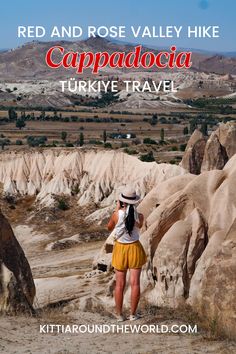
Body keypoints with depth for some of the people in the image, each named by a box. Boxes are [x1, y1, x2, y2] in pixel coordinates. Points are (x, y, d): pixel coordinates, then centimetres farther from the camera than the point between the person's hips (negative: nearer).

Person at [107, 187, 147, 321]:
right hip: (135, 249, 0)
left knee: (120, 284, 8)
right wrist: (131, 210, 9)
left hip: (120, 248, 0)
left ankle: (120, 314, 15)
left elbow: (109, 227, 5)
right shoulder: (140, 216, -12)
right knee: (135, 283, 7)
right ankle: (133, 314, 12)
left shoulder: (117, 214, -15)